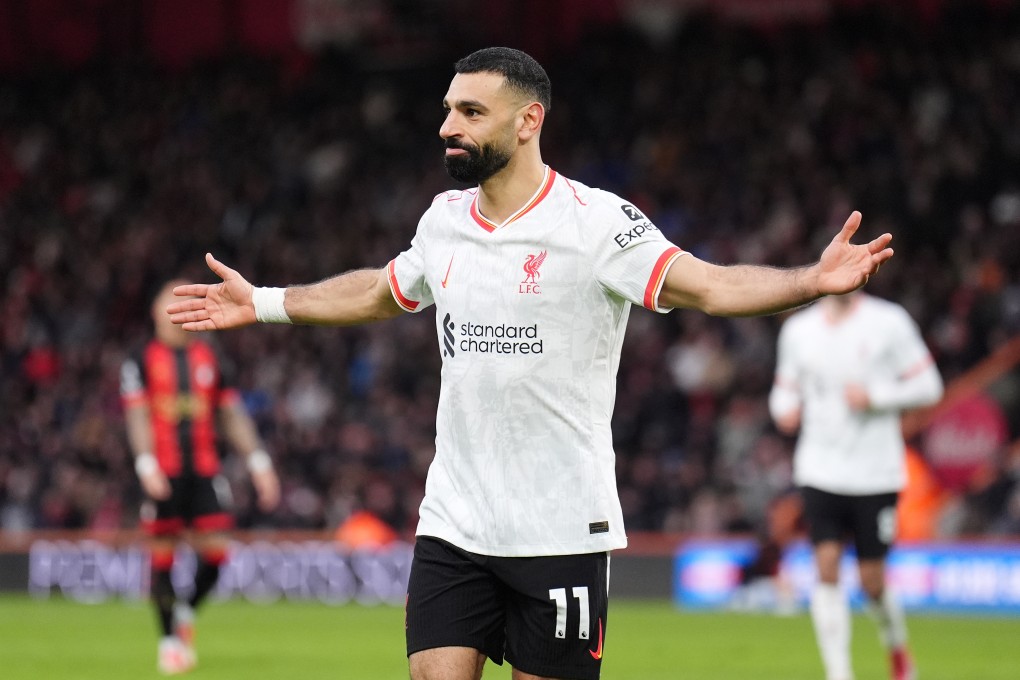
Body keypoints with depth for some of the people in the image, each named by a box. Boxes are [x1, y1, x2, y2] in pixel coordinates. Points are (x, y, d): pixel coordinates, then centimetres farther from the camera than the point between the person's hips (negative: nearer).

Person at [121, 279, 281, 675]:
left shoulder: (208, 359, 15)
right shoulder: (143, 361, 4)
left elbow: (233, 415, 15)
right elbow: (137, 416, -5)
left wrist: (258, 463, 8)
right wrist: (147, 464, -19)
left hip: (205, 471, 3)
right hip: (164, 473, -3)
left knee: (215, 550, -8)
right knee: (163, 554, -1)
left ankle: (187, 612, 19)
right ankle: (169, 639, 11)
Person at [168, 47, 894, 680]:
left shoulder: (595, 222, -9)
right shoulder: (444, 220, 9)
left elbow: (711, 286, -19)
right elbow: (378, 293, 29)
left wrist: (814, 281, -34)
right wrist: (262, 303, 35)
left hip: (561, 528, -5)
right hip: (453, 523, 5)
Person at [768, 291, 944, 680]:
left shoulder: (889, 323, -4)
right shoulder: (798, 329, 7)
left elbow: (928, 386, -2)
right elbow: (786, 388, 19)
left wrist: (875, 396, -17)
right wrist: (784, 409, -4)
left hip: (876, 473, -2)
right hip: (820, 471, 2)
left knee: (872, 582, 1)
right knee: (826, 567, -12)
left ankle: (897, 647, 32)